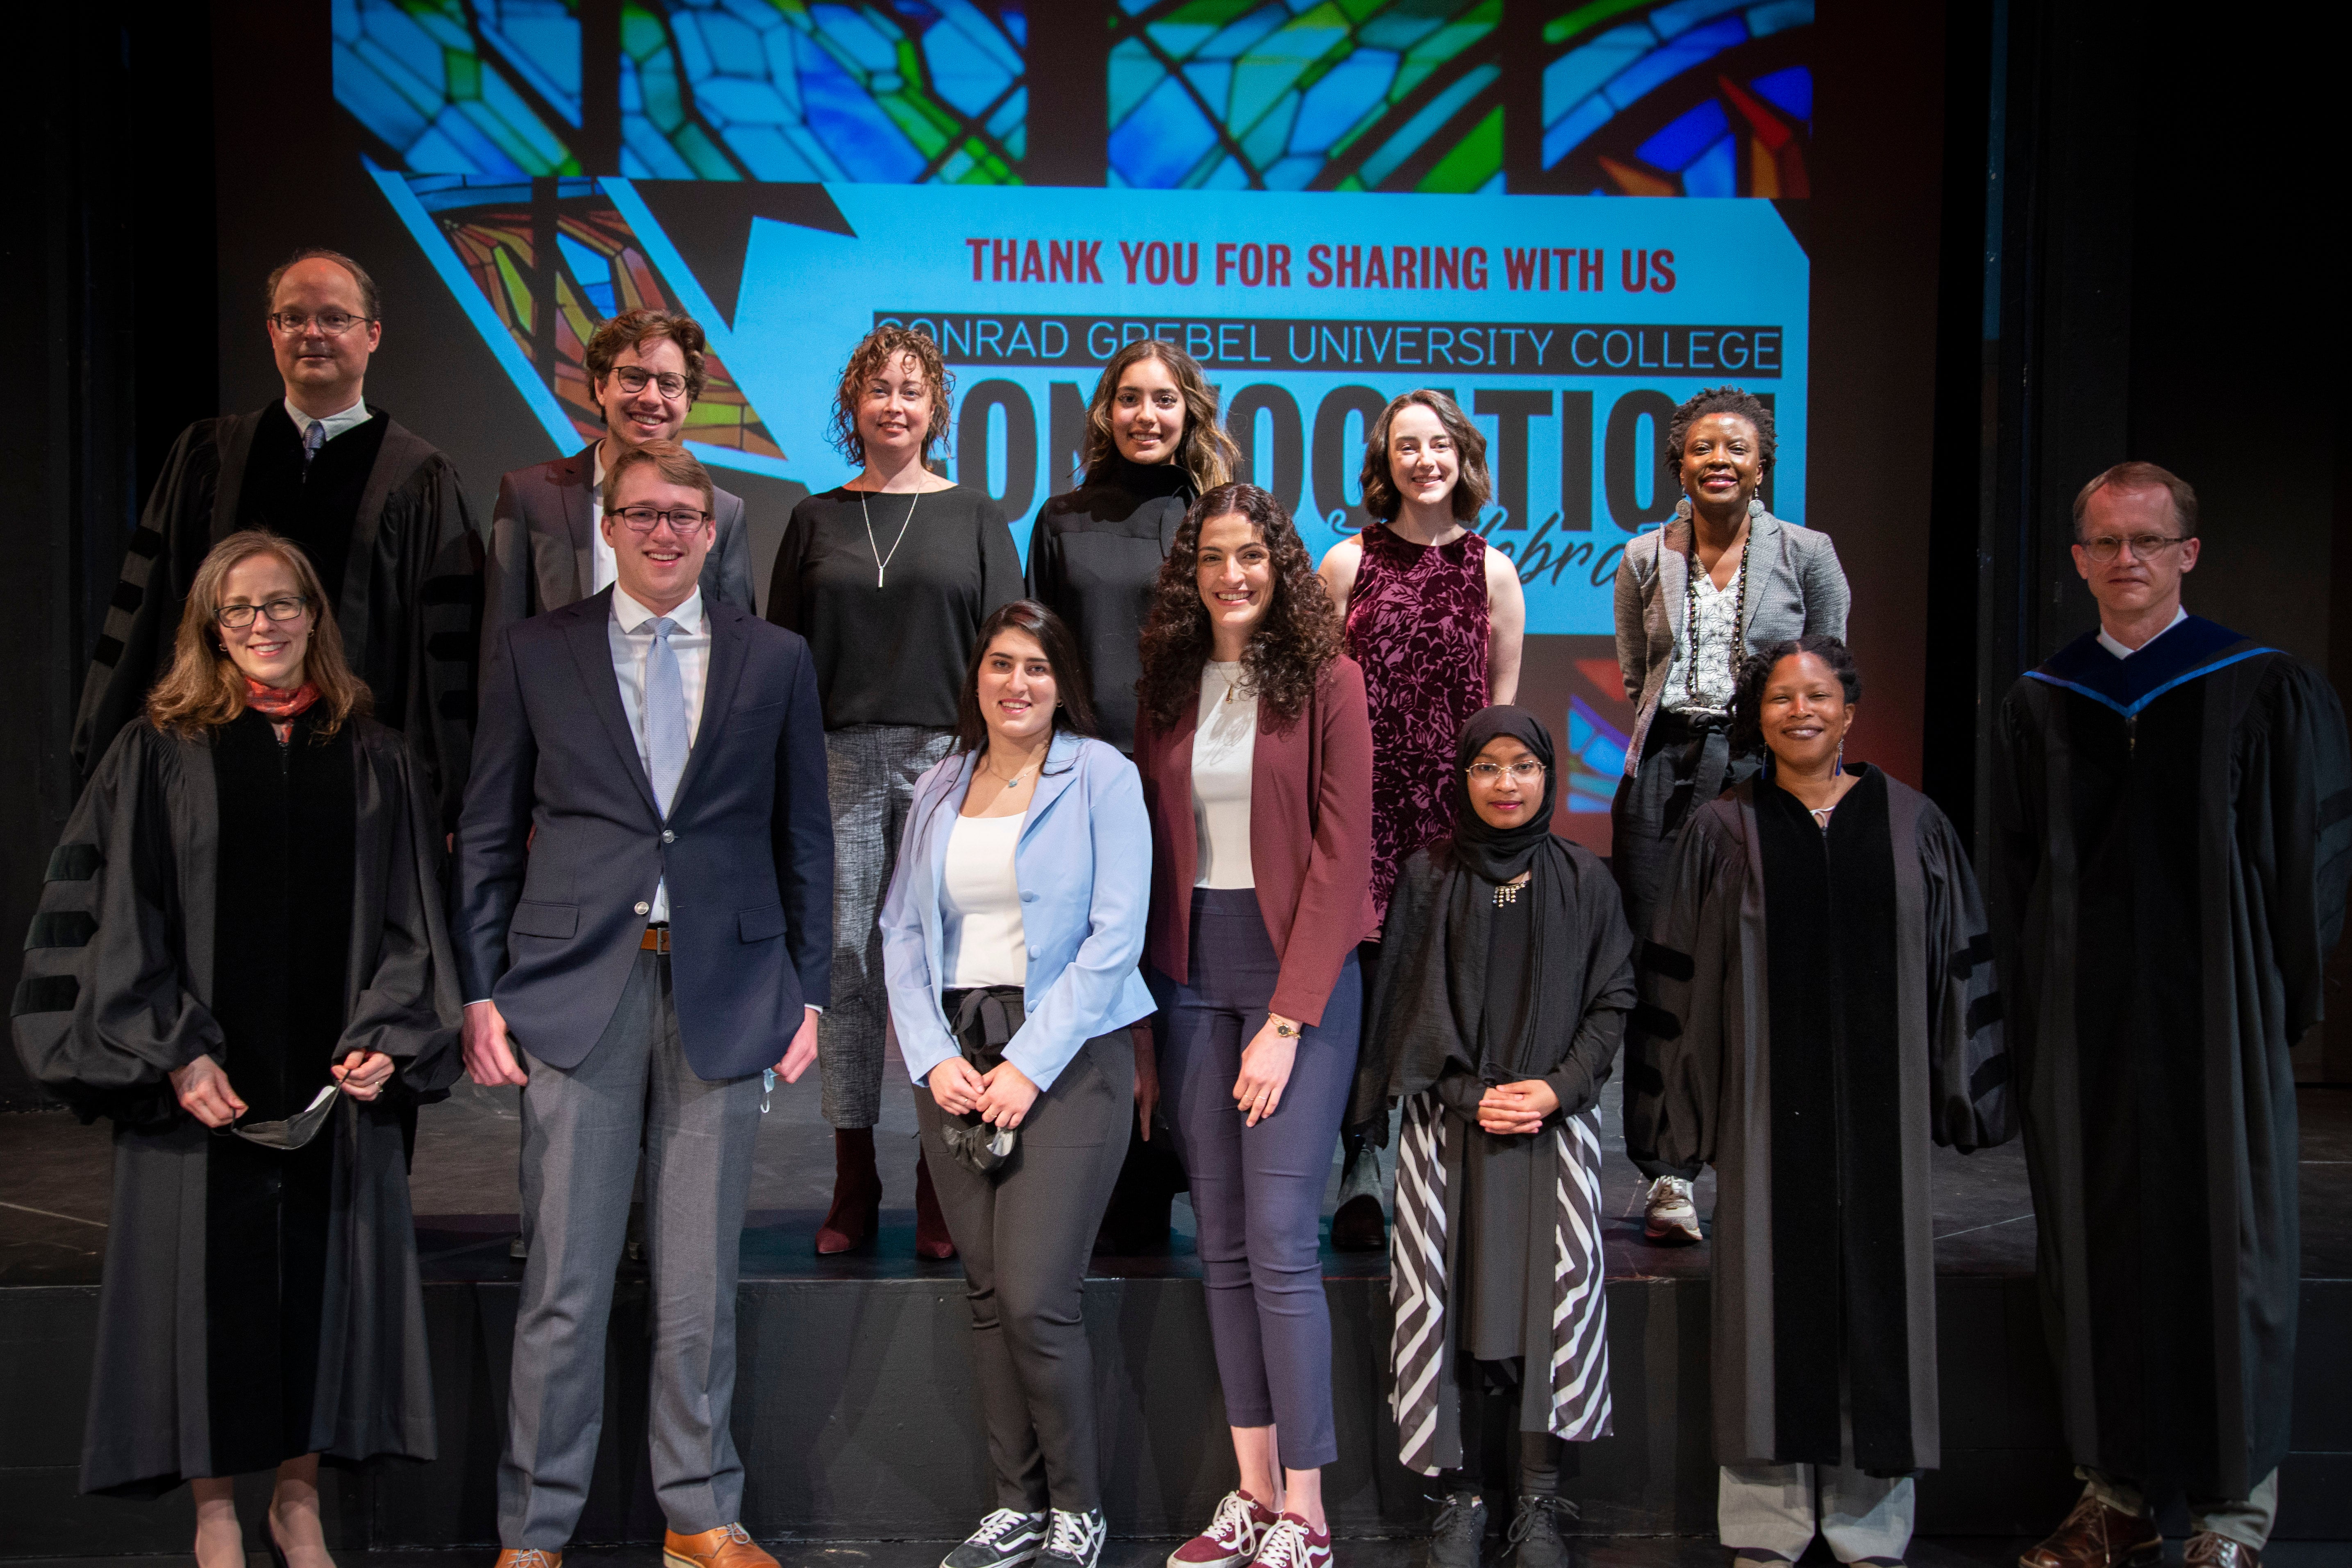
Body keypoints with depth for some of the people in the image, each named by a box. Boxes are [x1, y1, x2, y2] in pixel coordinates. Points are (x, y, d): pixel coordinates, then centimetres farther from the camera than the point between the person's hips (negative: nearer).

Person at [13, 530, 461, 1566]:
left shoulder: (375, 760, 7)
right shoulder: (158, 752, 1)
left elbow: (409, 913, 6)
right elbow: (119, 914, -3)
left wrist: (387, 1037, -6)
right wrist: (174, 1053, -12)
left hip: (334, 1082, 2)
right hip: (203, 1081, -2)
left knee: (322, 1274, 7)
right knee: (209, 1279, 4)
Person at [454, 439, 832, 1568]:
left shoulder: (774, 660, 8)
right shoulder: (534, 654, 6)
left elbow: (804, 837, 9)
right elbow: (488, 834, 7)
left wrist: (807, 991, 5)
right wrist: (480, 991, 0)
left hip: (723, 990, 1)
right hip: (575, 989, -1)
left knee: (702, 1280, 9)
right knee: (564, 1284, 3)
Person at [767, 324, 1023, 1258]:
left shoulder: (975, 517, 10)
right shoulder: (817, 520, 14)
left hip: (947, 761, -1)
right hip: (838, 762, 1)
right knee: (845, 963, 1)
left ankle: (939, 1185, 7)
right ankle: (854, 1185, 11)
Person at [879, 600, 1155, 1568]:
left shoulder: (1101, 776, -1)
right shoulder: (939, 788, 13)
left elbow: (1115, 935, -8)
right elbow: (901, 931, 11)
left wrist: (1030, 1066, -13)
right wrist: (933, 1055, -4)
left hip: (1068, 1054, -4)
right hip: (955, 1058, 5)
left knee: (1035, 1300, -9)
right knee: (985, 1295, 7)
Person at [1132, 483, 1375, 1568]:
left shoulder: (1326, 681, -2)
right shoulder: (1165, 688, 11)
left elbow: (1341, 855, -7)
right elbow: (1152, 851, 10)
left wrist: (1287, 1020, -13)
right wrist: (1149, 1005, 2)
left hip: (1300, 970, -4)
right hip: (1191, 972, 4)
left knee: (1280, 1242, -9)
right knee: (1222, 1243, 6)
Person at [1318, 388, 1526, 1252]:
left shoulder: (1494, 572, 9)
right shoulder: (1348, 562, 6)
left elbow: (1504, 703, 12)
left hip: (1458, 800, 1)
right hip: (1365, 792, -1)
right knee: (1364, 971, -5)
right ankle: (1360, 1174, 5)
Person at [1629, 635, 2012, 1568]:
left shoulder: (1911, 824, 7)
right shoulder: (1722, 833, 4)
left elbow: (1961, 962, 10)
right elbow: (1675, 976, 4)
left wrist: (1966, 1095, 7)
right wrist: (1678, 1104, 0)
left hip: (1879, 1107, 1)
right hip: (1765, 1109, -1)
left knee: (1877, 1294, 5)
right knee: (1771, 1298, 2)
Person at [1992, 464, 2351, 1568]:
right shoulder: (2038, 707, 8)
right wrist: (2038, 1012, 3)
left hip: (2215, 1023, -3)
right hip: (2080, 1026, 3)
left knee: (2225, 1252, 3)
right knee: (2093, 1251, 7)